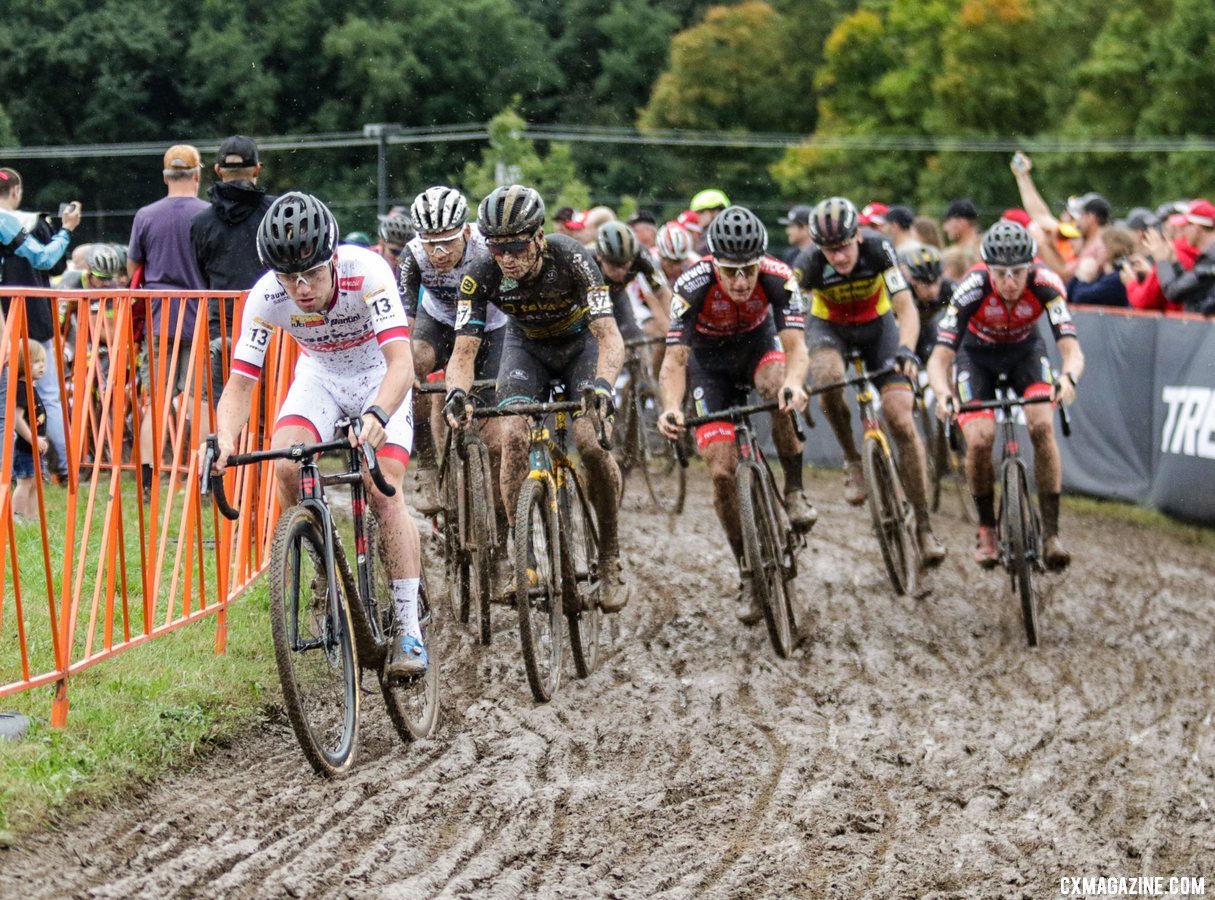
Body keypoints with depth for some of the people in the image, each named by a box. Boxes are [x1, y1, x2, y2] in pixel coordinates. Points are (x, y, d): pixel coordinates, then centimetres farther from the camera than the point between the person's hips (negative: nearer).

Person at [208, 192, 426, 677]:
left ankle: (409, 630, -16)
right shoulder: (266, 297, -27)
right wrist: (225, 438, -47)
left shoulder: (367, 272, -36)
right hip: (319, 375, 3)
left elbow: (401, 362, -44)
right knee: (286, 468, -23)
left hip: (379, 377, -3)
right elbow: (240, 383, -26)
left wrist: (376, 417, -64)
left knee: (384, 491, -20)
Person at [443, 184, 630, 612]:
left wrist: (602, 384, -58)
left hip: (581, 342, -2)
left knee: (591, 442, -20)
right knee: (515, 436, -22)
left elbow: (610, 338, -39)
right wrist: (457, 393, -52)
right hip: (526, 346, 2)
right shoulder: (482, 277, -28)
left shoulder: (570, 258, -34)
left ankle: (610, 556, -2)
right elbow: (463, 352, -30)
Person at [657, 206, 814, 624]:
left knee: (779, 386, -37)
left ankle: (794, 492, -18)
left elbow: (795, 347, -38)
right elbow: (674, 359, -36)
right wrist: (671, 408, -56)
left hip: (758, 342, 0)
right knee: (722, 471, -11)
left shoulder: (778, 278, -31)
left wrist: (794, 383, -60)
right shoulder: (693, 286, -33)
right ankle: (748, 573, 5)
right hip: (709, 358, 0)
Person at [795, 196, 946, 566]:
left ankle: (923, 525, -5)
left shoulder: (878, 251, -30)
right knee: (829, 377, -37)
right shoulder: (809, 266, -28)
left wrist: (906, 351, -52)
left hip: (877, 324, 0)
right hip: (829, 325, 0)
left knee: (902, 421, -13)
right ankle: (852, 461, -12)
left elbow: (906, 308, -34)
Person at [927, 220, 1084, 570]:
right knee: (979, 440, -20)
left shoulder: (1044, 283, -33)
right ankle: (986, 528, 4)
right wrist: (944, 395, -57)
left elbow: (1072, 350, -38)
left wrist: (1069, 378, -61)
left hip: (1025, 349, 1)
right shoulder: (973, 289, -35)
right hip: (976, 353, -1)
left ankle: (1051, 532, -15)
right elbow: (939, 359, -36)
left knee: (1043, 426, -24)